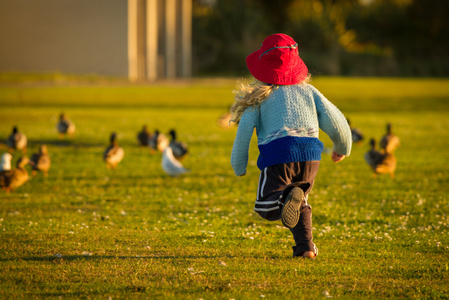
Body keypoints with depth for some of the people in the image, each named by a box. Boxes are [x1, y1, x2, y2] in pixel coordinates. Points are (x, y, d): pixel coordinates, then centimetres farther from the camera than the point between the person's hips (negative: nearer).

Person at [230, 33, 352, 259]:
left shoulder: (259, 96, 12)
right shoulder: (308, 91, 19)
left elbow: (245, 128, 1)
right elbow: (334, 120, 15)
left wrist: (239, 166, 8)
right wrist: (342, 147, 33)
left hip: (278, 154, -3)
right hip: (311, 154, 3)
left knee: (265, 208, 3)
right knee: (300, 202, 25)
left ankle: (286, 198, -31)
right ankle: (305, 246, 7)